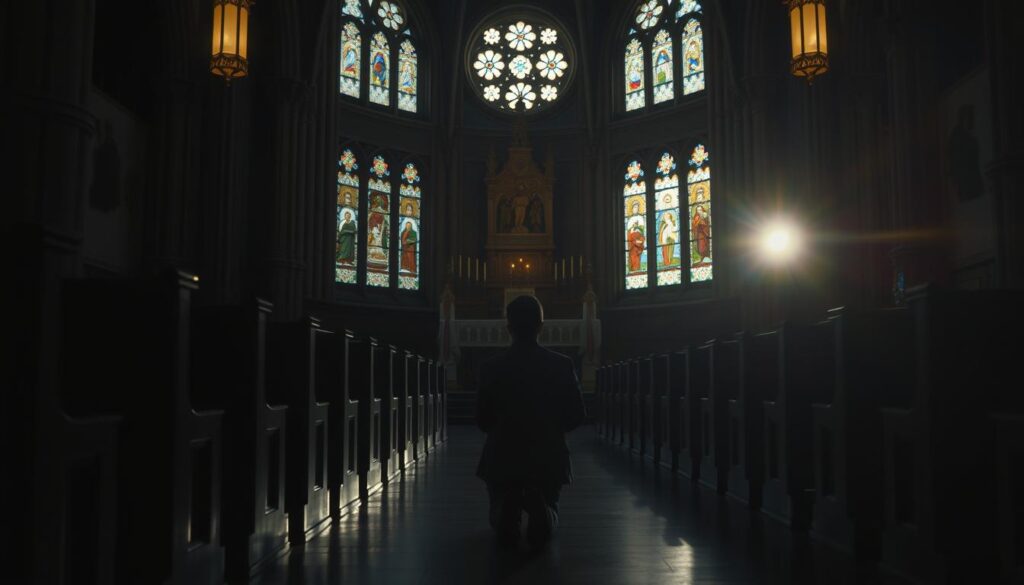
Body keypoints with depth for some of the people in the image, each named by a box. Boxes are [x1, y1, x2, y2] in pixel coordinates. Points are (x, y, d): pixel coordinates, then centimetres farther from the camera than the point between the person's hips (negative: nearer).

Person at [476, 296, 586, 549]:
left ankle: (508, 507, -14)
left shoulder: (492, 367, -5)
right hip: (548, 458, 0)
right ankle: (539, 505, -15)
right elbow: (577, 416, -1)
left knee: (499, 518, 25)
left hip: (502, 456, 0)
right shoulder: (562, 365, -5)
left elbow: (482, 420, 1)